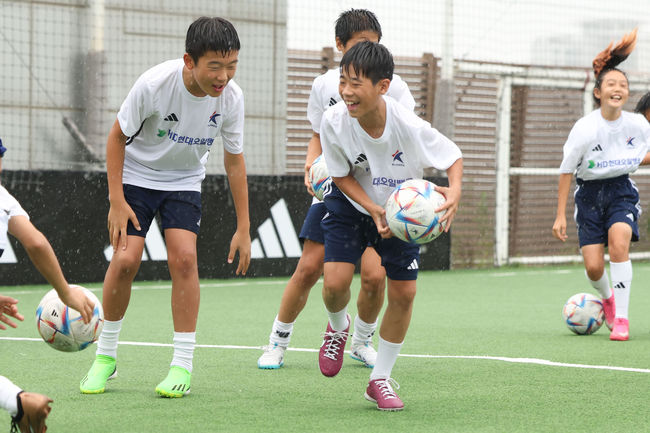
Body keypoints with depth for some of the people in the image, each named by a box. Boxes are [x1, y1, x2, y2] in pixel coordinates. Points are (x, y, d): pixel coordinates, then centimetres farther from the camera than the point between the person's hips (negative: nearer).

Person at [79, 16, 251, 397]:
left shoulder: (231, 97, -18)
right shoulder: (154, 84, -28)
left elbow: (234, 161, -4)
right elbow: (118, 136, -13)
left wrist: (244, 228, -2)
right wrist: (117, 201, -16)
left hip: (185, 182, 2)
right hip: (136, 176, -2)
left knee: (184, 258, -18)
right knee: (125, 259, -15)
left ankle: (183, 366, -10)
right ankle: (106, 356, 5)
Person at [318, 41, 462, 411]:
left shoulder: (410, 127, -31)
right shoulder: (334, 122, -27)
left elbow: (454, 157, -15)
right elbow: (342, 175, -12)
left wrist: (454, 191, -36)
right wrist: (374, 210, -26)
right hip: (350, 204, 0)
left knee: (403, 293, -2)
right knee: (335, 282, -16)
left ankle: (381, 380, 17)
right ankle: (338, 327, 23)